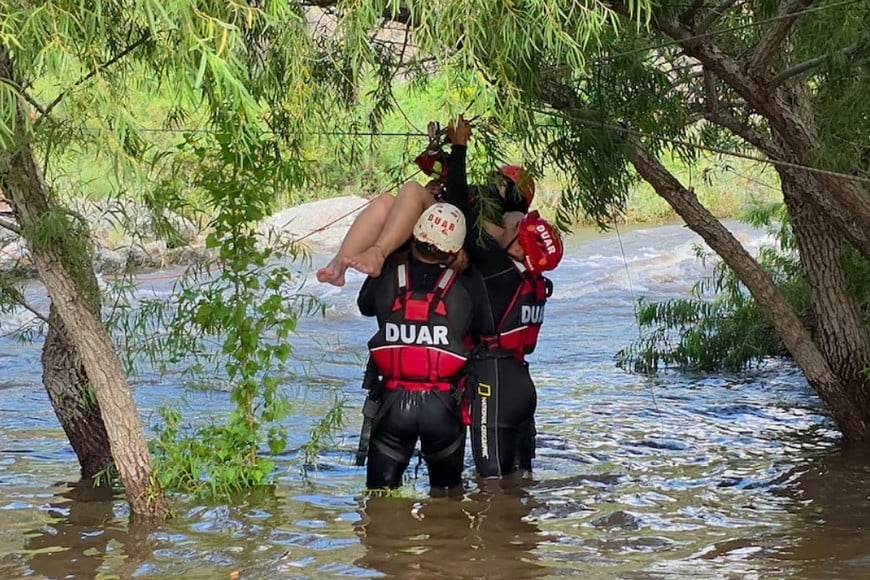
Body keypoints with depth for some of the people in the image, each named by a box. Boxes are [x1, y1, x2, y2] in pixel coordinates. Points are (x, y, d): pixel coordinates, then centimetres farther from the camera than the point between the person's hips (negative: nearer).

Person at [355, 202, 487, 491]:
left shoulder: (385, 279, -3)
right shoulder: (467, 287, -8)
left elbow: (364, 305, 18)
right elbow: (482, 334, 0)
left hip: (392, 402, 1)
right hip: (443, 405, 0)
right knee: (447, 491, 18)